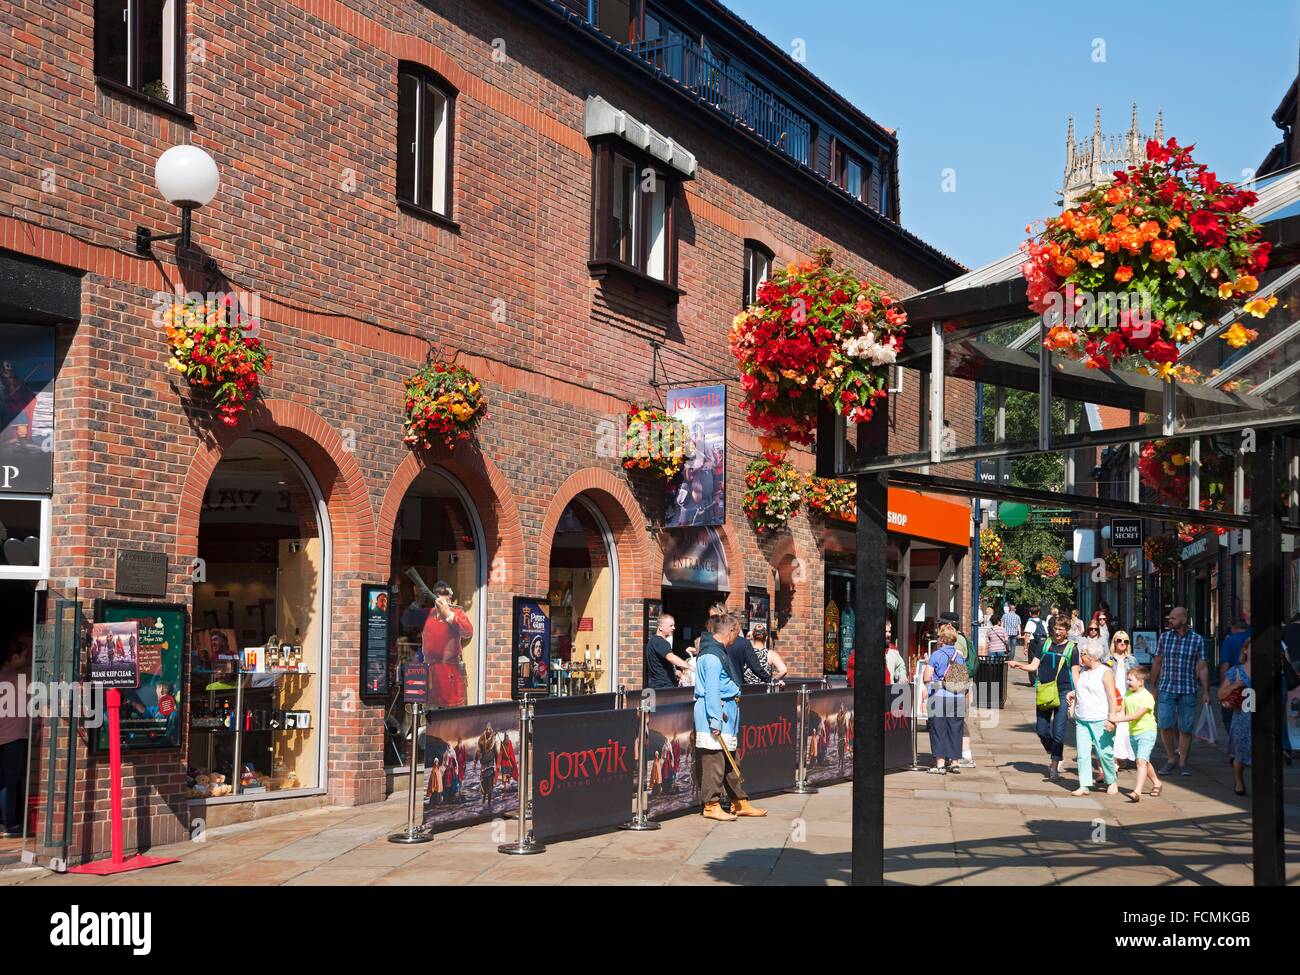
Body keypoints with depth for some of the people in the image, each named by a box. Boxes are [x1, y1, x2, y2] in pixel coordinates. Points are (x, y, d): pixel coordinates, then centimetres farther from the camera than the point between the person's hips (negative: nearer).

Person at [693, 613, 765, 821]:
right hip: (716, 712, -11)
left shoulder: (719, 651, 17)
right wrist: (715, 720, -21)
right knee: (714, 759, -5)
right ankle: (712, 805, 0)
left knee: (729, 760, 15)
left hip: (725, 712, 11)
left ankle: (740, 803, 21)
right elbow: (711, 690, -20)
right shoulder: (713, 655, -16)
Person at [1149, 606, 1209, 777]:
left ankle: (1182, 763, 13)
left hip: (1188, 690, -1)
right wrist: (1153, 686, 11)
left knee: (1185, 728, 2)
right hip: (1166, 688, 1)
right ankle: (1171, 758, 9)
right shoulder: (1164, 637, 4)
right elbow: (1157, 663, 10)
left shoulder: (1197, 640, -1)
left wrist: (1205, 691, -3)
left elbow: (1202, 668, 1)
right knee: (1165, 725, -10)